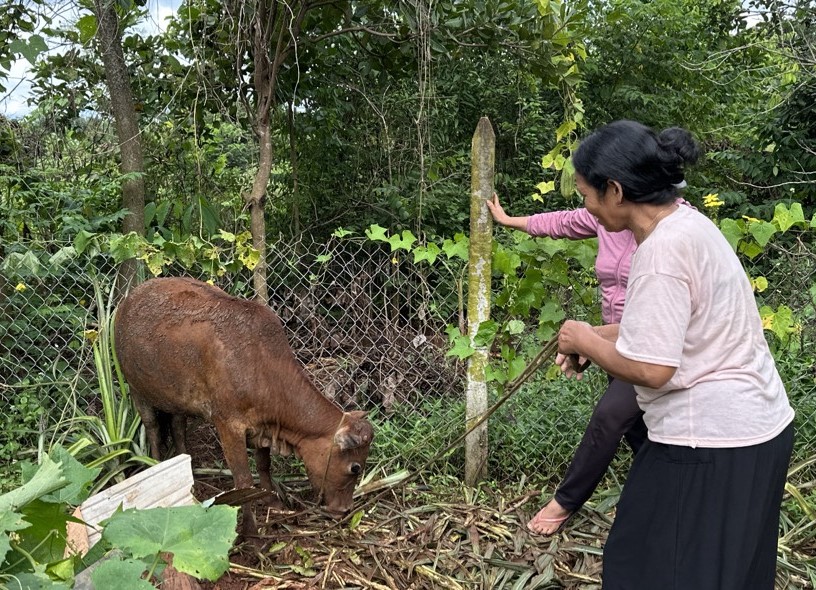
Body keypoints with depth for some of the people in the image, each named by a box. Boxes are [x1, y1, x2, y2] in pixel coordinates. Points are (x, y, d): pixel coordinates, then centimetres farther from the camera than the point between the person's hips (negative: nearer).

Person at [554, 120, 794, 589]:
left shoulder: (663, 250, -25)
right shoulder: (686, 222, 5)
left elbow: (650, 370, -26)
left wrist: (585, 342, -11)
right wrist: (602, 335, 6)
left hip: (711, 441, -10)